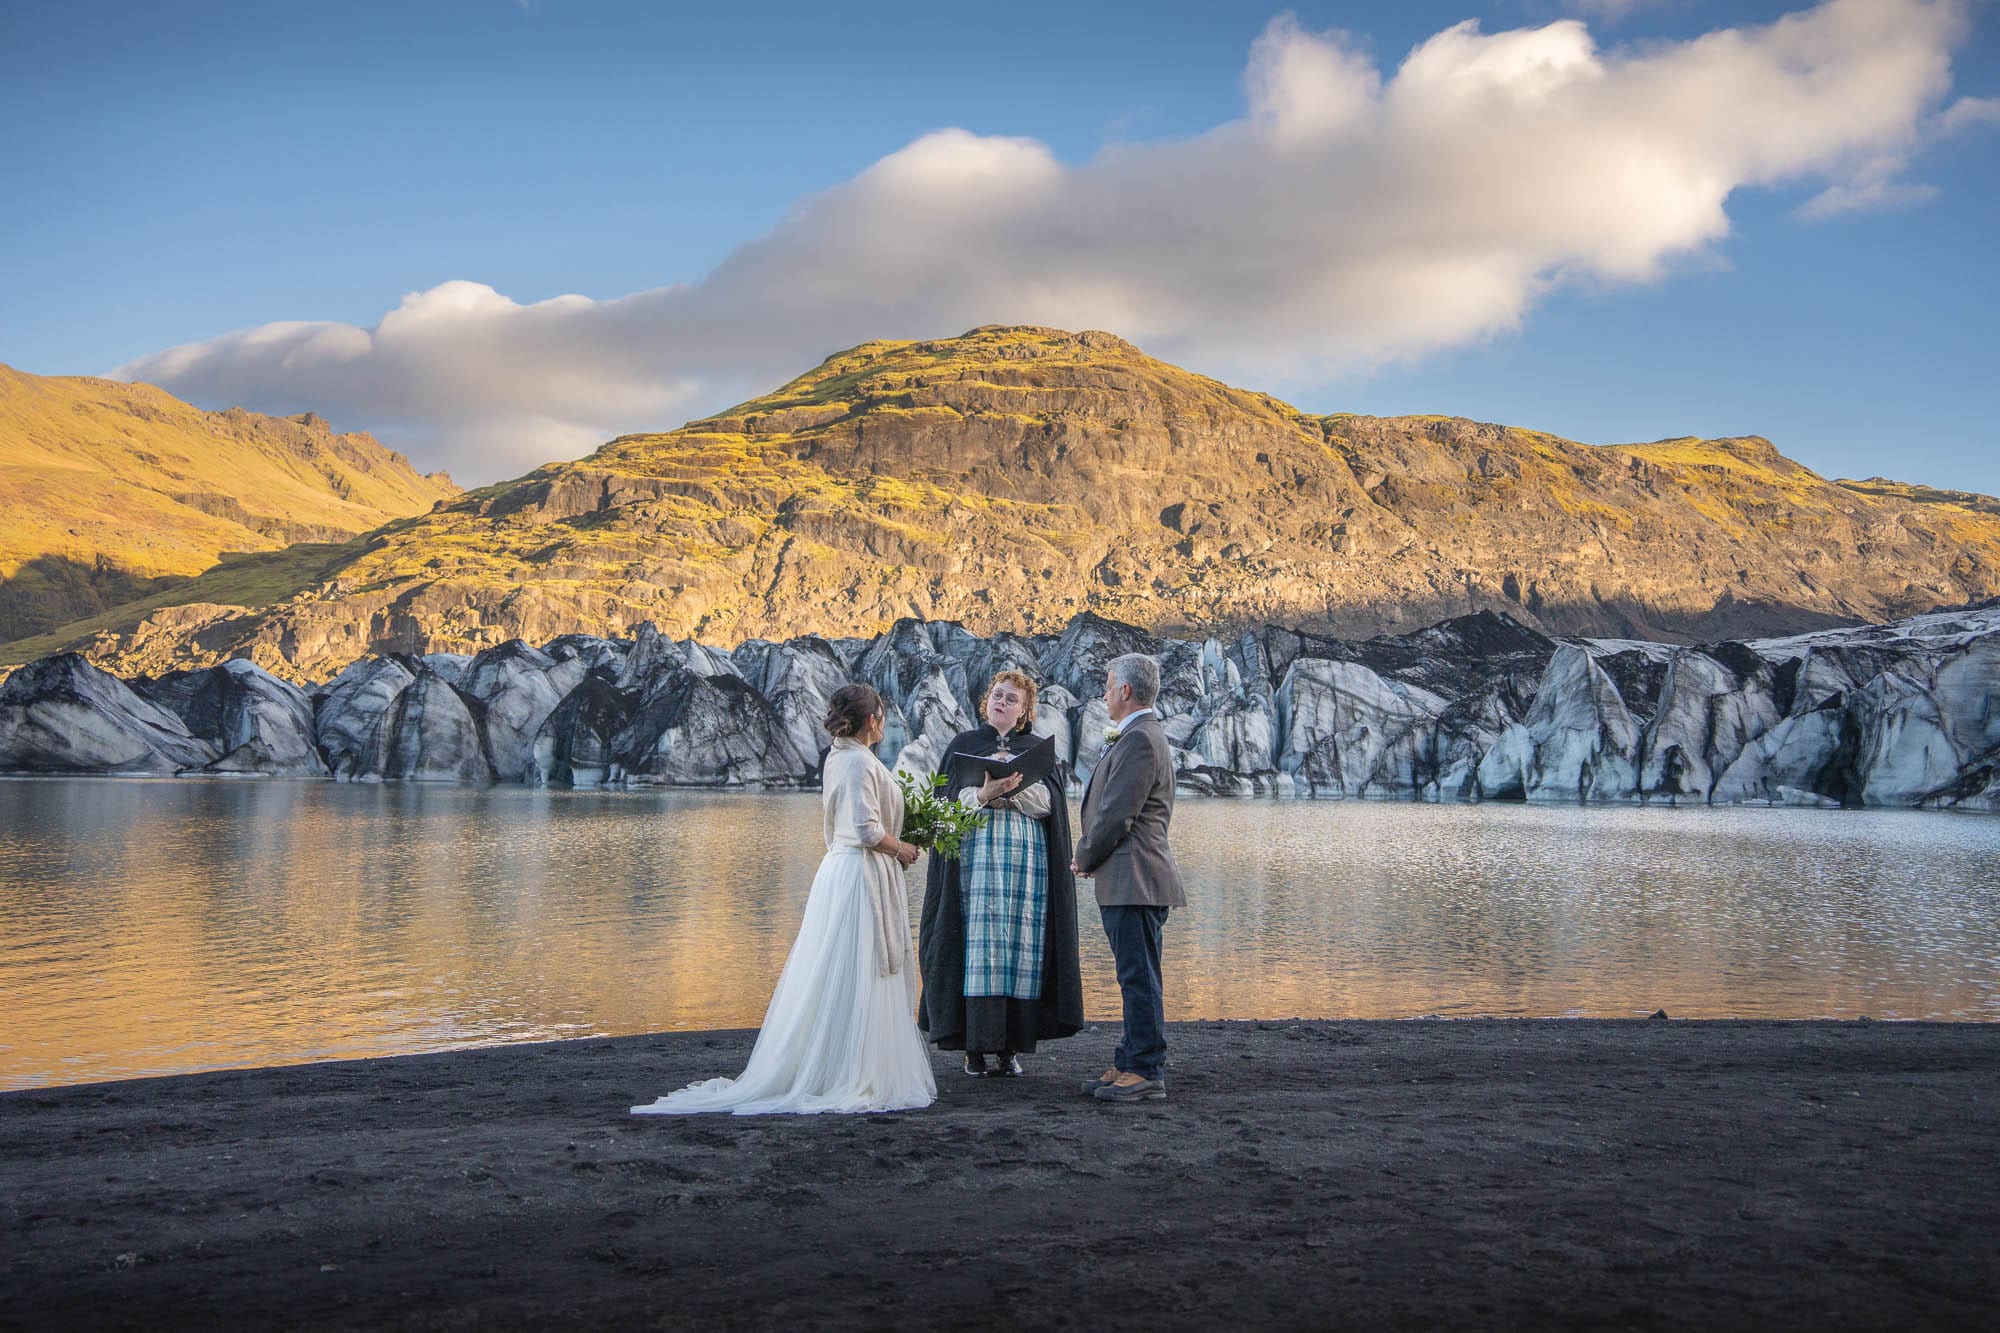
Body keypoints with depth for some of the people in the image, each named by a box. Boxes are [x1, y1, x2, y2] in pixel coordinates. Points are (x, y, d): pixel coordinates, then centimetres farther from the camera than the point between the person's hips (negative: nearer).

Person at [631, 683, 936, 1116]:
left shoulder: (836, 758, 13)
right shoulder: (859, 761, -16)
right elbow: (867, 830, -22)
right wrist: (901, 849, -5)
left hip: (837, 868, 9)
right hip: (862, 874, -9)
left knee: (831, 979, 12)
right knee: (858, 977, -5)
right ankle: (852, 1077, -1)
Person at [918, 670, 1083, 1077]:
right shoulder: (963, 744, 12)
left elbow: (1048, 803, 1)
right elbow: (951, 799, 1)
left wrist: (1013, 787, -17)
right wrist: (984, 794, -19)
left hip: (1027, 857, 1)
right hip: (976, 855, -1)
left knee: (1021, 946, -4)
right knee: (979, 944, -7)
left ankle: (1011, 1046, 1)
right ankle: (975, 1046, -4)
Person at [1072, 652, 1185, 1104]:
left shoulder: (1139, 739, -15)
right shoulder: (1141, 736, 19)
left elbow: (1116, 815, -18)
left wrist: (1084, 858, -4)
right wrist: (1091, 856, 13)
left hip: (1134, 880, -11)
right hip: (1127, 880, 11)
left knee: (1139, 978, -6)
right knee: (1136, 978, 14)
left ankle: (1146, 1073, -1)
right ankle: (1131, 1065, 20)